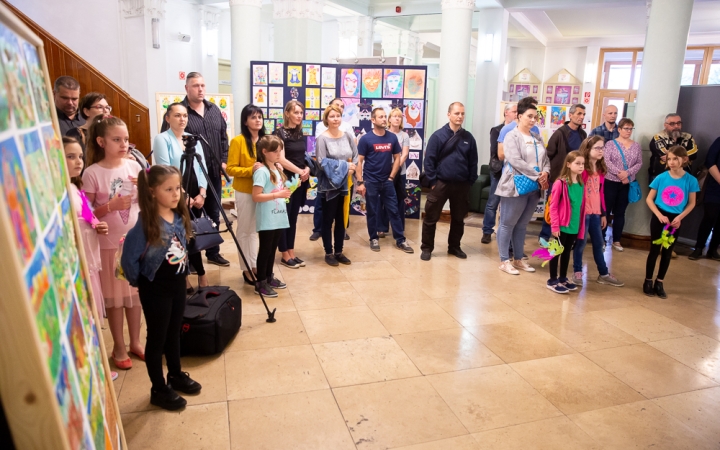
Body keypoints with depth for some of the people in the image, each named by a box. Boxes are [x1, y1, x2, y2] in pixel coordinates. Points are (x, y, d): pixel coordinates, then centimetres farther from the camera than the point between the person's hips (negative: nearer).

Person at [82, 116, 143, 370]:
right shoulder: (92, 173, -11)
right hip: (109, 244, -3)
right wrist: (109, 206, -23)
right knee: (115, 296, 8)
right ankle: (119, 347, 24)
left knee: (136, 292, 13)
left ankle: (135, 342, 29)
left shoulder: (134, 166, 0)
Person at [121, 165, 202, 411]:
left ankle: (176, 375, 40)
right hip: (155, 290, -6)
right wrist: (139, 282, -7)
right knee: (156, 338, 8)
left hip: (178, 284, 6)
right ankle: (159, 390, 23)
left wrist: (182, 269, 8)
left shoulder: (180, 217, -3)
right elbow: (129, 258, -19)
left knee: (174, 333, 21)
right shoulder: (146, 224, -24)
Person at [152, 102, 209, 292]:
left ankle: (186, 277, 21)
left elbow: (201, 168, 9)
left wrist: (202, 192, -4)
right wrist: (182, 195, -15)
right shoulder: (162, 139, -3)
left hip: (196, 196, 5)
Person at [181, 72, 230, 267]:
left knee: (214, 213, 14)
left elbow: (224, 137, 16)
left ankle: (213, 252, 27)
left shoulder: (214, 110, 12)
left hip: (214, 172, 6)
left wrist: (224, 160, 6)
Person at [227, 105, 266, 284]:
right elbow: (230, 169, -12)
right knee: (245, 230, 4)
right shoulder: (237, 141, -9)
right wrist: (250, 170, -24)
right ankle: (246, 268, 13)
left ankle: (255, 265, 22)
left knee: (256, 229, 12)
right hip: (245, 192, -5)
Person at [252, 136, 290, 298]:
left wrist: (285, 193, 4)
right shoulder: (261, 171, -15)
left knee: (272, 249, 17)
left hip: (278, 218, 8)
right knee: (265, 250, 2)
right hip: (267, 220, -8)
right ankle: (260, 283, 12)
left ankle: (269, 277, 30)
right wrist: (277, 195, -25)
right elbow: (256, 197, -21)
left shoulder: (277, 169, 12)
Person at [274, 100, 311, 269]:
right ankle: (285, 255, 9)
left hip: (300, 181, 7)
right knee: (283, 217, 1)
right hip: (285, 180, -7)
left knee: (293, 217, 11)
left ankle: (291, 253, 19)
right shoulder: (280, 133, -9)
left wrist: (307, 169, -3)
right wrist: (300, 171, -15)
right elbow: (281, 159, -16)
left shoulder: (300, 133, 11)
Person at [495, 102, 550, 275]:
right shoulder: (512, 136, -7)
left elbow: (545, 159, 12)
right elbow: (516, 161, -17)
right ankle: (504, 260, 10)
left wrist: (545, 173, -11)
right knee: (508, 224, 1)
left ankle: (518, 259, 23)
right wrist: (537, 176, -15)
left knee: (522, 225, 14)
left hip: (534, 187, 6)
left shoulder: (537, 138, 14)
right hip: (516, 186, -6)